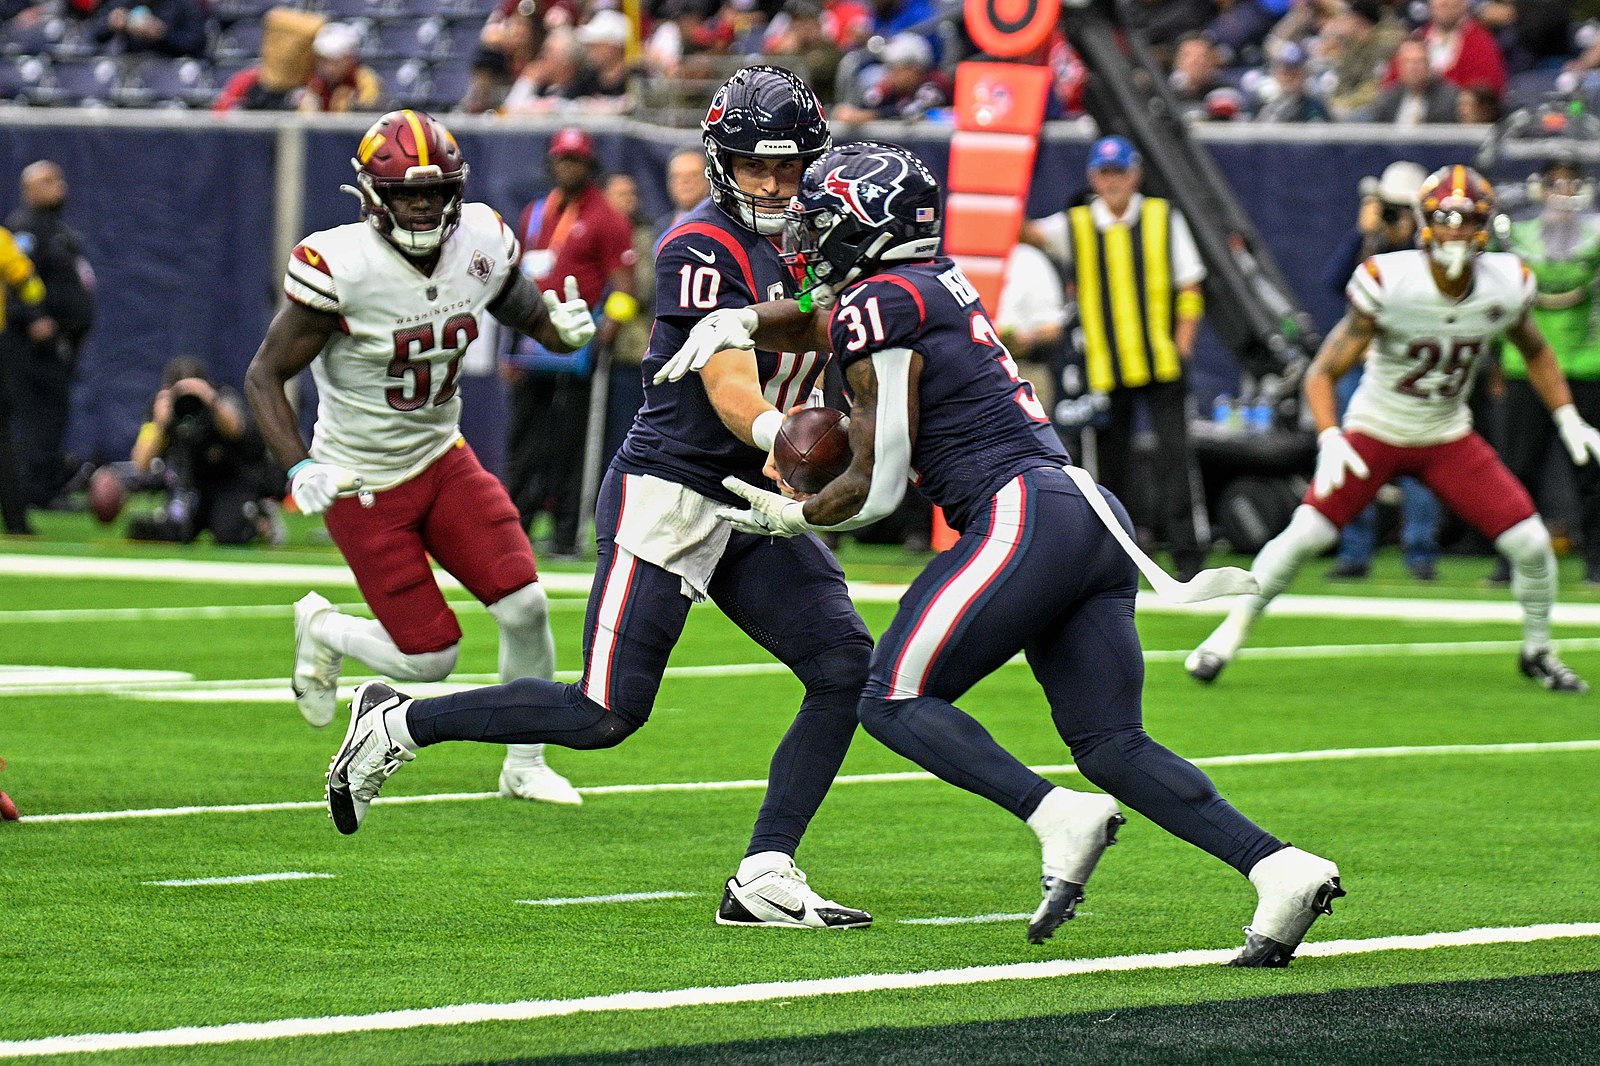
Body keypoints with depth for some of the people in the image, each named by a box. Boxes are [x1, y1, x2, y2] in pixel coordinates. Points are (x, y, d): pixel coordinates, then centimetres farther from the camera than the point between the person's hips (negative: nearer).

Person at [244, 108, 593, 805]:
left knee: (525, 607, -10)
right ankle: (324, 631, 28)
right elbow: (264, 376, -16)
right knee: (429, 658, -5)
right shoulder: (339, 269, -24)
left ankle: (525, 767, 11)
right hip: (363, 483, -5)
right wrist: (299, 469, -30)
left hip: (442, 459, 5)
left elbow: (532, 316, 8)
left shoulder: (481, 245, -8)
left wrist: (567, 329, -18)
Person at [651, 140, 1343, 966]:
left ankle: (1058, 817, -20)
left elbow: (878, 487, -4)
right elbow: (826, 322, 42)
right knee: (1110, 744, 5)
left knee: (893, 701, -2)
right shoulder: (937, 283, 21)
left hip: (1025, 516, -9)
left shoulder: (879, 307, -4)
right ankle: (1279, 866, -11)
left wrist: (793, 518, 14)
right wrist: (738, 322, 23)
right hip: (1094, 517, 9)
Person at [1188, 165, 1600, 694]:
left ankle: (1537, 651, 18)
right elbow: (1324, 372, -20)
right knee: (1307, 533, -17)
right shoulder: (1388, 284, -25)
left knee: (1530, 542, -7)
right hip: (1375, 432, -3)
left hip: (1449, 437, 3)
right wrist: (1329, 439, -34)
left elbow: (1535, 352, 10)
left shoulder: (1506, 286, -13)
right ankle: (1229, 635, 1)